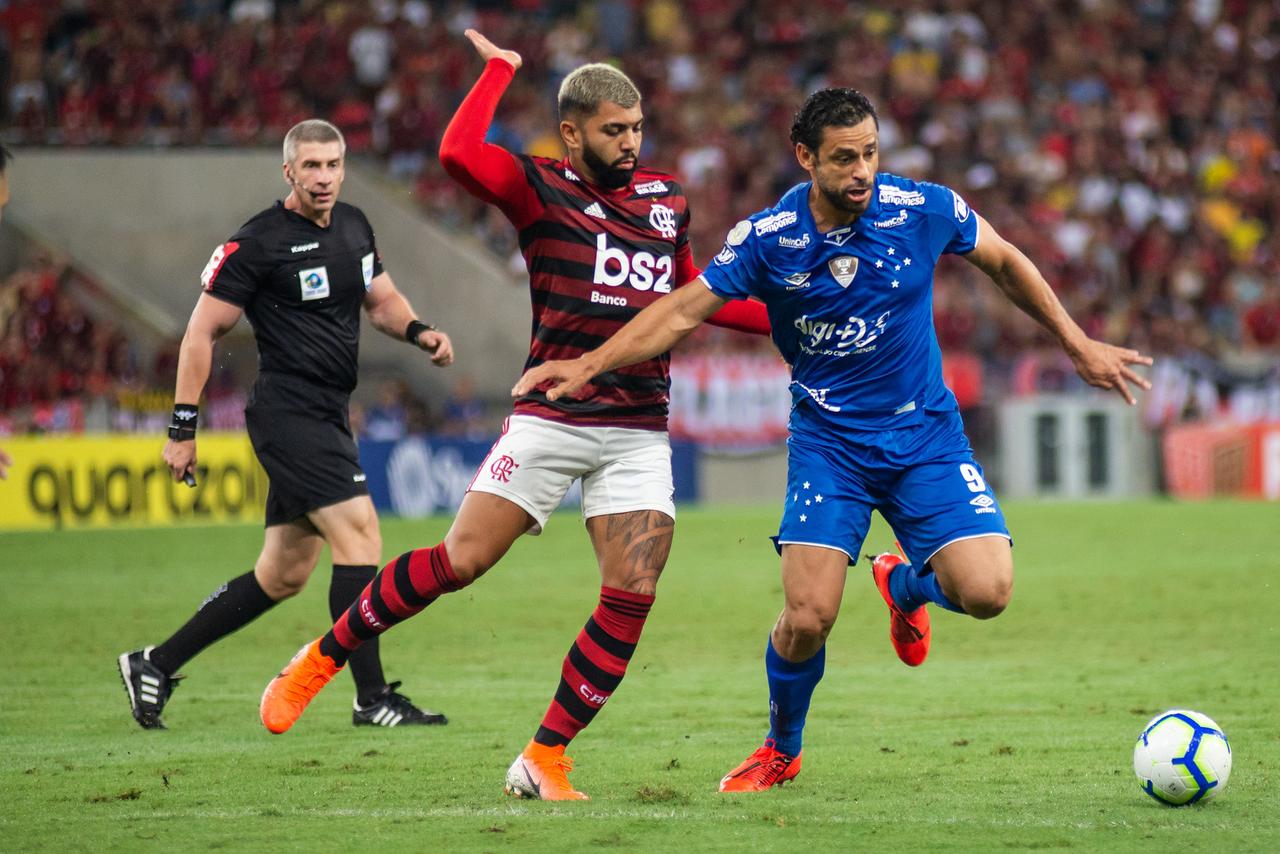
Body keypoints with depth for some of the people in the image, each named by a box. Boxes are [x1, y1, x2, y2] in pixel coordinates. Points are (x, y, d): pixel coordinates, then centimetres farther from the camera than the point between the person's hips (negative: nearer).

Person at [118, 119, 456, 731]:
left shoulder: (353, 225, 12)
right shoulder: (257, 243, -10)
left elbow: (381, 300, 25)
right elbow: (201, 332, -7)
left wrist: (419, 332, 2)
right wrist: (182, 428, -10)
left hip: (327, 418, 9)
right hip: (289, 413, -9)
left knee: (282, 575, 11)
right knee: (359, 536, -17)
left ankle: (154, 665, 21)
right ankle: (372, 698, -13)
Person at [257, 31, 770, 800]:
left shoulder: (666, 198, 13)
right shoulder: (542, 188, -4)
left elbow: (695, 297, 28)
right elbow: (459, 153, -24)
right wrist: (501, 67, -13)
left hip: (639, 433, 4)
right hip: (550, 419, -4)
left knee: (632, 597, -8)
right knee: (459, 562, -8)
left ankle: (544, 761, 1)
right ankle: (323, 658, 12)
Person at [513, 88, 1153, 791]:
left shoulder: (924, 210, -10)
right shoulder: (769, 238, -11)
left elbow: (1005, 263, 7)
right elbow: (686, 309, -5)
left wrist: (1079, 346, 11)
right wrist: (590, 364, -15)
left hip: (925, 435, 1)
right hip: (828, 440, -1)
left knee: (986, 592, -17)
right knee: (808, 617, -15)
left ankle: (905, 585, 21)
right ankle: (780, 752, 16)